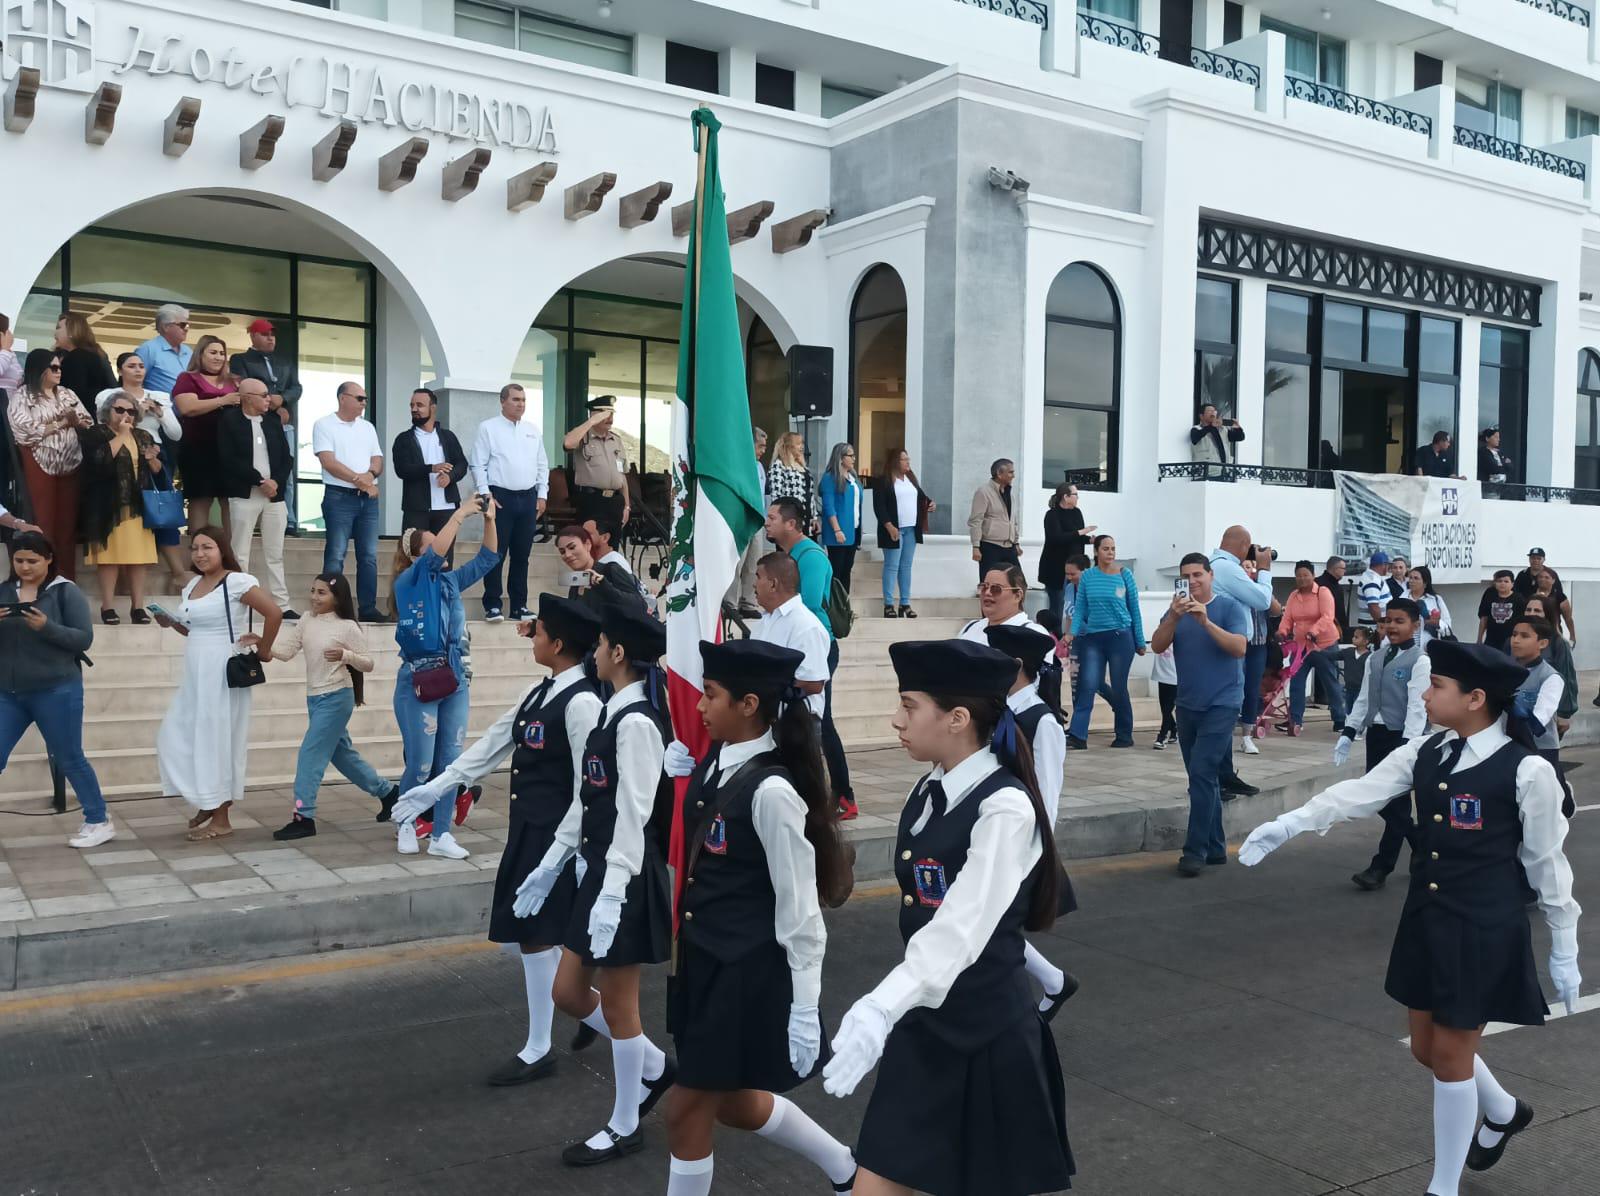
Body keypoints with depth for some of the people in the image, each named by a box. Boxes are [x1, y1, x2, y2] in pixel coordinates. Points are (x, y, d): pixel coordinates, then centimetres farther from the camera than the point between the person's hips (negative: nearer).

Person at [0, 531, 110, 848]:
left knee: (69, 759, 4)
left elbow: (84, 639, -9)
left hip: (57, 691, -4)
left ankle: (99, 822, 16)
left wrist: (47, 627, -24)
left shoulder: (66, 592, -5)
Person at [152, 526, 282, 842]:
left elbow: (274, 613, -21)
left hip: (223, 674, -9)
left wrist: (263, 650, -11)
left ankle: (221, 820, 9)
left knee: (217, 741, -2)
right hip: (195, 675, 9)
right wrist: (171, 623, 4)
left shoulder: (236, 582, -13)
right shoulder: (192, 586, 12)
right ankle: (208, 801, 25)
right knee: (175, 737, 10)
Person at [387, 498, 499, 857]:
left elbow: (487, 559, 14)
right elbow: (436, 555, -20)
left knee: (450, 761, 4)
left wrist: (489, 519, 1)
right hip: (419, 681, -5)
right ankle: (404, 821, 23)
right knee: (421, 763, -3)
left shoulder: (450, 580, 11)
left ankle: (440, 835, 12)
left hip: (456, 679, 5)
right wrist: (461, 514, -16)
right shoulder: (407, 581, -5)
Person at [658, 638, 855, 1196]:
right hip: (706, 959, 9)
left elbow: (799, 908, -19)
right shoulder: (715, 766, 3)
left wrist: (804, 1009, -16)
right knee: (733, 1101, 21)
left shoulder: (772, 791, -23)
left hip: (749, 971, -9)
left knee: (687, 1110, 4)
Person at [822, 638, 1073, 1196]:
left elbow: (960, 931, -31)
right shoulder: (928, 793, 3)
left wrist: (879, 1008, -42)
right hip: (924, 1021, 7)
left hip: (987, 1030, -7)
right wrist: (891, 1009, 15)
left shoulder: (1004, 808, -21)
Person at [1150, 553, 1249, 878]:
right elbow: (1157, 646, -6)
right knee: (1203, 778, 11)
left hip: (1221, 704, -5)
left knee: (1202, 774, -14)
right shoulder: (1177, 609, 6)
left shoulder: (1230, 607, -5)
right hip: (1187, 705, 5)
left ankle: (1195, 851, -12)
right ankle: (1215, 848, 20)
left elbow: (1239, 647, -17)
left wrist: (1206, 621, -27)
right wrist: (1174, 617, -23)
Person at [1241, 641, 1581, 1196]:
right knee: (1427, 1048, 19)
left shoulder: (1527, 770, -15)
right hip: (1427, 921, 7)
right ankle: (1503, 1112, 50)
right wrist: (1288, 824, -16)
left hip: (1485, 930, -6)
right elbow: (1360, 792, -4)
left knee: (1450, 1056, 3)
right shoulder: (1426, 753, 2)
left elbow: (1547, 864, -8)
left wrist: (1563, 951, -1)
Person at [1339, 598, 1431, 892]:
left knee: (1396, 802, -1)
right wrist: (1348, 733, 7)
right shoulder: (1375, 658, 11)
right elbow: (1363, 699, 14)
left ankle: (1381, 867, 6)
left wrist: (1407, 746, -23)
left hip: (1403, 736, -7)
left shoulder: (1420, 660, -10)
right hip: (1376, 734, 7)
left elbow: (1418, 707, -16)